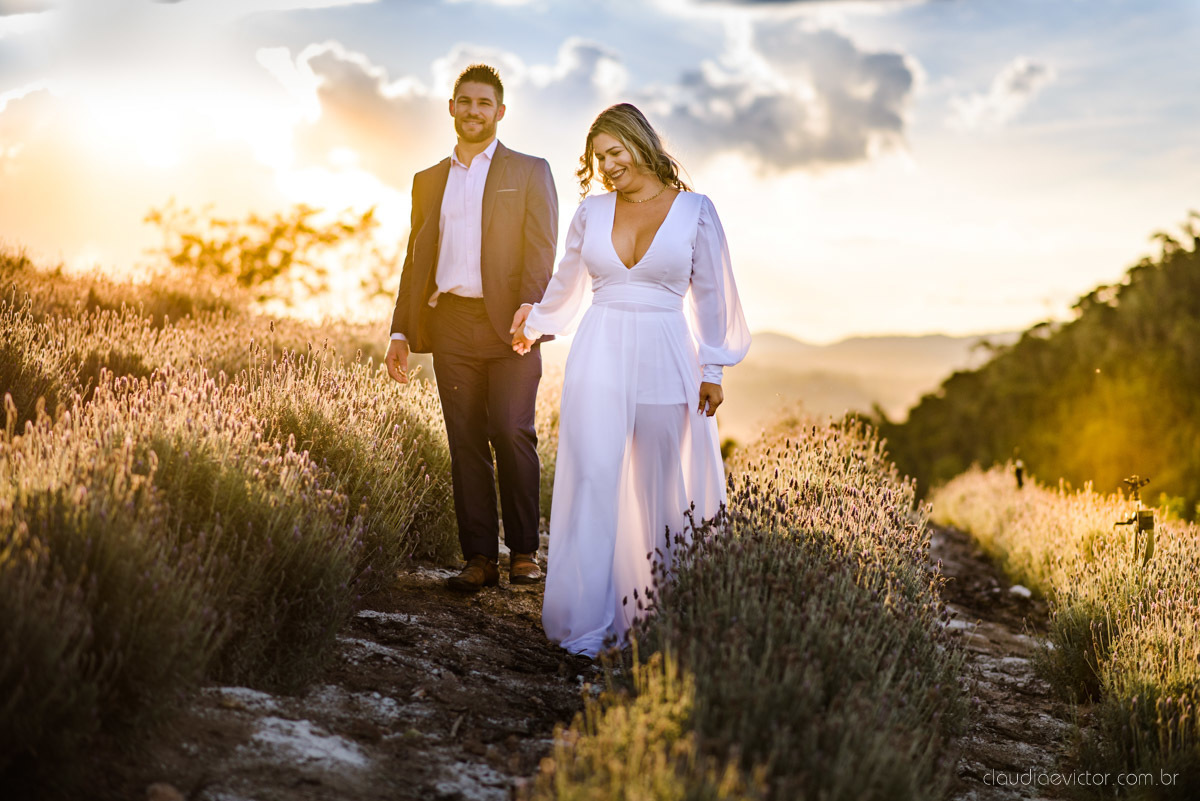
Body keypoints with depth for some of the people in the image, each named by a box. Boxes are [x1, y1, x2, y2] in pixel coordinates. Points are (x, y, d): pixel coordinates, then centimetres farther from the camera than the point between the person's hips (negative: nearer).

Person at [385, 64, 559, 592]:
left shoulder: (529, 172, 10)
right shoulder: (428, 182, 22)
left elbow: (542, 249, -2)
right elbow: (415, 261, 21)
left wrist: (530, 306, -20)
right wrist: (400, 332, 12)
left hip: (509, 325, -3)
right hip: (450, 325, 4)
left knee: (511, 432, -14)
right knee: (466, 443, 1)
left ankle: (524, 552, -2)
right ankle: (480, 559, 5)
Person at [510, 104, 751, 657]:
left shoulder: (695, 211, 3)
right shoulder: (592, 212, 10)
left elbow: (710, 296, 7)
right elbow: (567, 284, 26)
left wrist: (711, 371, 5)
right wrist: (534, 325, 39)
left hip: (664, 362, -1)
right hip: (599, 358, 1)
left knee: (659, 488, 3)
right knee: (593, 481, -8)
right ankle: (586, 623, -6)